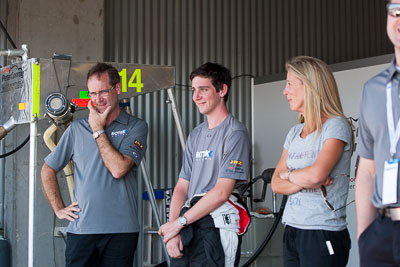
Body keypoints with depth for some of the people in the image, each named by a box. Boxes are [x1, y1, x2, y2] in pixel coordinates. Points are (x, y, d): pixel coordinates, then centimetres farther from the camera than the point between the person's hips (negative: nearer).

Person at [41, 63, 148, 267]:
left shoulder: (136, 127, 2)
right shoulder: (77, 129, 11)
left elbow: (118, 169, -13)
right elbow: (47, 170, 19)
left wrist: (98, 130, -5)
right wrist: (58, 208, 9)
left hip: (121, 229, -2)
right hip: (81, 228, 2)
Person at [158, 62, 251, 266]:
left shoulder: (235, 133, -6)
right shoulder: (196, 135, 18)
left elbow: (222, 192, -13)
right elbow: (182, 187, 13)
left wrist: (179, 222, -10)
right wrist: (172, 228, -1)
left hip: (217, 227, -6)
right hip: (188, 227, 6)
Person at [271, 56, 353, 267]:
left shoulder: (336, 125, -8)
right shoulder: (295, 133, 14)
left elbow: (316, 174, -22)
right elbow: (276, 184, 7)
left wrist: (289, 174, -3)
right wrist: (303, 182, -12)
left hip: (323, 234, -7)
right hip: (291, 232, 7)